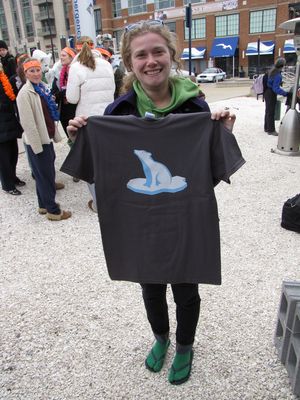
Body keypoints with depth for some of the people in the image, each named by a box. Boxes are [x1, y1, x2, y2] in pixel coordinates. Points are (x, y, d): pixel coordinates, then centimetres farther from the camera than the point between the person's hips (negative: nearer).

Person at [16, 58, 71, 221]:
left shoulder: (42, 88, 9)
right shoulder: (25, 93, -15)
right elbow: (28, 123, -18)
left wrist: (55, 134, 14)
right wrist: (37, 145, -19)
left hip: (46, 138, 8)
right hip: (36, 142, -8)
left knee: (45, 174, 16)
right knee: (45, 175, 0)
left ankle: (44, 205, 31)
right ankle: (52, 210, 11)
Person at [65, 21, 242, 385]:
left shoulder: (195, 105, -11)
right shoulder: (118, 110, -9)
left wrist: (223, 135, -21)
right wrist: (81, 139, -17)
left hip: (186, 221, -1)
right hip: (139, 222, 2)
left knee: (185, 290, 19)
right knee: (150, 288, 23)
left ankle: (184, 347, 49)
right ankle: (160, 338, 54)